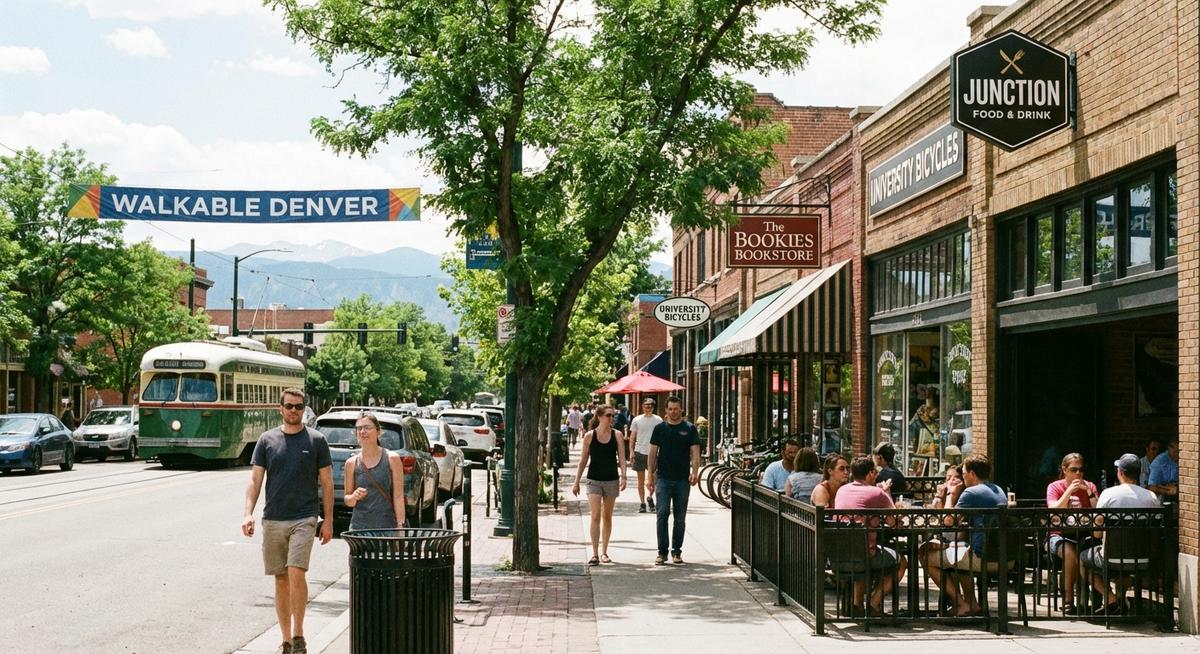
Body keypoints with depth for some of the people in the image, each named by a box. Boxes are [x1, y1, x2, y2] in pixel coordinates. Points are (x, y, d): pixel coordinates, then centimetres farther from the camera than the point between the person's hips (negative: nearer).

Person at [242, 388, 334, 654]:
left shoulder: (316, 440, 2)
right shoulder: (267, 440, 7)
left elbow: (327, 482, 4)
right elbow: (255, 479, 5)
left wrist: (328, 520, 0)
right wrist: (248, 513, -8)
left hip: (304, 518, -3)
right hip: (272, 520, 3)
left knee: (296, 573, -17)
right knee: (281, 580, 7)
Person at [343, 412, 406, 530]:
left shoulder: (392, 458, 1)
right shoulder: (352, 463, 7)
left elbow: (398, 496, -1)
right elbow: (347, 500, 13)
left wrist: (400, 525, -8)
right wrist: (354, 497, -9)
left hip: (387, 525, -2)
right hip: (359, 526, 2)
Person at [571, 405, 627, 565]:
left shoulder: (617, 435, 1)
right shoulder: (589, 436, -2)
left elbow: (621, 458, -2)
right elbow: (583, 460, 4)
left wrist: (623, 476, -17)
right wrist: (576, 482, 4)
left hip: (612, 480, 2)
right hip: (594, 480, -2)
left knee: (607, 517, 10)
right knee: (595, 516, -11)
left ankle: (604, 552, 20)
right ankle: (595, 554, -10)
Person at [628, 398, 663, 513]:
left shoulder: (658, 420, 2)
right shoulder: (637, 420, 3)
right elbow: (632, 437, 6)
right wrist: (631, 451, -2)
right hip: (640, 452, 0)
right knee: (641, 480, 5)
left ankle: (650, 497, 28)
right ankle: (642, 503, 12)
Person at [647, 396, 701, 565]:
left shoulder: (689, 429, 4)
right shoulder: (660, 428, 6)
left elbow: (695, 453, 0)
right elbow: (653, 453, 8)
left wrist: (695, 472, -15)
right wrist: (650, 475, 2)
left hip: (683, 479, 0)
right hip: (663, 478, 0)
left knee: (680, 517, 7)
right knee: (662, 514, -9)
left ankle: (677, 551, 16)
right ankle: (662, 552, -5)